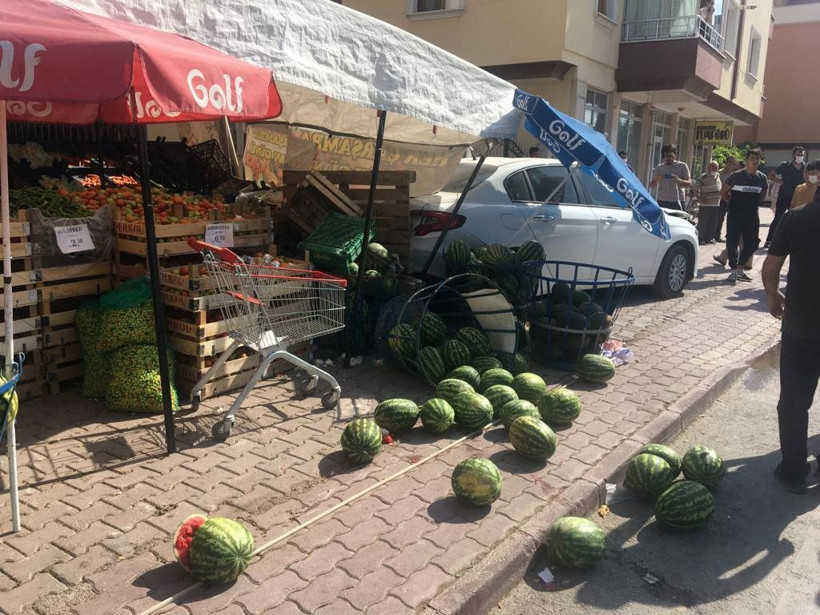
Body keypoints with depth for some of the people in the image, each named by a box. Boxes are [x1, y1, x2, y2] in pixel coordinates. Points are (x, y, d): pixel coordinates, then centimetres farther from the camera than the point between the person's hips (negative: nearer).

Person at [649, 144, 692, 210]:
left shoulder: (682, 166, 4)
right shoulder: (659, 168, 11)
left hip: (677, 202, -2)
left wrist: (678, 180, -21)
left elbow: (689, 184, -1)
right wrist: (657, 179, -15)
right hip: (662, 202, 2)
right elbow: (652, 186, 7)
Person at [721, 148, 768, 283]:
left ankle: (740, 268, 21)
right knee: (732, 242, -3)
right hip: (735, 215, -4)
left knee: (751, 243, 4)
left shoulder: (762, 178, 7)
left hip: (752, 215, 4)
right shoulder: (736, 176, -6)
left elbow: (762, 195, 22)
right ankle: (734, 270, 9)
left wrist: (754, 204, 11)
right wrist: (734, 203, 3)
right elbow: (723, 192, 1)